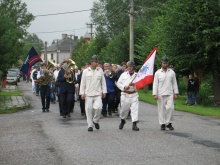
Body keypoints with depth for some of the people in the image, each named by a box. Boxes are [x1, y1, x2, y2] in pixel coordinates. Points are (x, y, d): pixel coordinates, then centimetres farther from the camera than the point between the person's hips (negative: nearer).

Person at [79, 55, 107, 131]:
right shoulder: (86, 71, 6)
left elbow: (103, 82, 12)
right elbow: (82, 83, 7)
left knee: (98, 107, -16)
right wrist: (82, 93, 2)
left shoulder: (100, 70, 8)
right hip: (88, 94, 0)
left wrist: (104, 91, 7)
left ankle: (95, 121, 9)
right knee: (89, 109, 0)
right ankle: (90, 125, 11)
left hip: (98, 93, 0)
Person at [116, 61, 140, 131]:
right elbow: (118, 83, 7)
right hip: (125, 94, 1)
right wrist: (124, 87, -10)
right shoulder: (123, 74, 8)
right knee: (124, 109, 7)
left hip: (134, 94, -1)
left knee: (135, 109, -10)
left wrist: (134, 84, -16)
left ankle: (134, 124, -10)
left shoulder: (137, 75, 7)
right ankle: (122, 120, 34)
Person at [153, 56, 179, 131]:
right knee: (161, 109, 1)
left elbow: (174, 83, 12)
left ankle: (169, 123, 2)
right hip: (160, 94, -1)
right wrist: (155, 94, -6)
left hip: (170, 94, 1)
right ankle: (162, 124, 10)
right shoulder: (158, 73, 4)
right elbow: (155, 84, 2)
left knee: (170, 108, -10)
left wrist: (175, 93, 7)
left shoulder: (171, 72, 9)